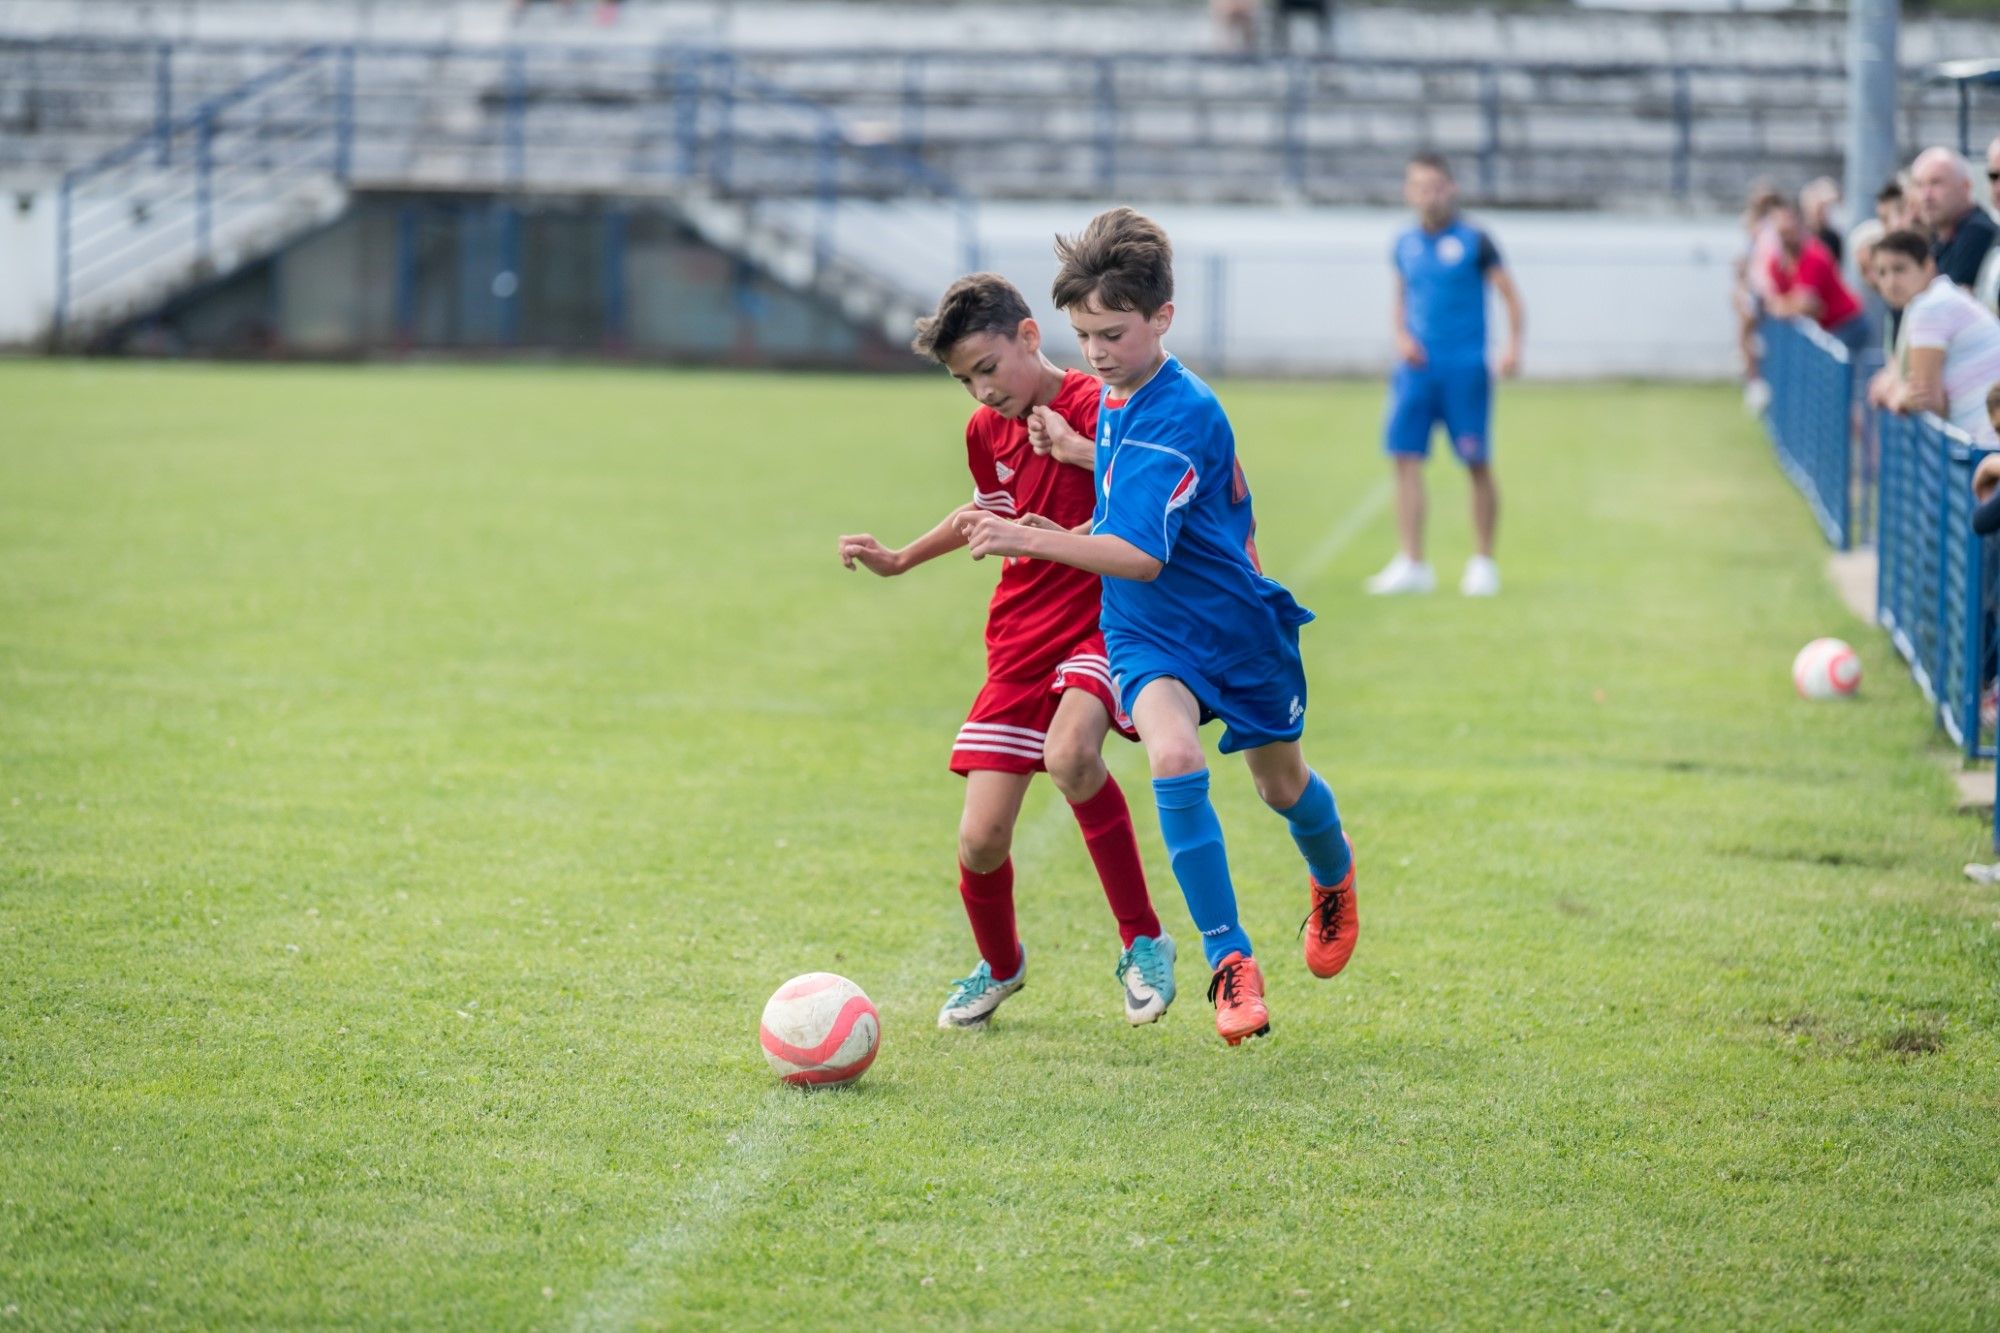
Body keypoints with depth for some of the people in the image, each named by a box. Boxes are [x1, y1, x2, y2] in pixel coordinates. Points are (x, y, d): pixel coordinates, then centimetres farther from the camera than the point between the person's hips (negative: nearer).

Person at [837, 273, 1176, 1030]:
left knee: (1069, 753, -37)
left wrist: (1061, 541, -29)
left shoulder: (1094, 410, -13)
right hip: (1019, 640, 6)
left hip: (1102, 623, -6)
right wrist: (900, 561, 30)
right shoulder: (986, 431, 8)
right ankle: (999, 966, 30)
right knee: (980, 840, -2)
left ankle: (1143, 943, -21)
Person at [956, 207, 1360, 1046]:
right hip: (1146, 634, 5)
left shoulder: (1179, 418, -27)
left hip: (1238, 627, -5)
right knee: (1173, 755, -25)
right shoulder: (1112, 397, -1)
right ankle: (1230, 961, -20)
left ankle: (1334, 878, 53)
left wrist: (1031, 541, -44)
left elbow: (1141, 554, -35)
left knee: (1281, 785, 17)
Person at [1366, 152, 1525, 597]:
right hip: (1417, 367, 4)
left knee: (1478, 465, 1)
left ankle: (1483, 562, 13)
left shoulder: (1474, 241, -3)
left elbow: (1510, 295, -1)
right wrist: (1401, 336, 3)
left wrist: (1513, 344, -15)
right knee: (1405, 457, -6)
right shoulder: (1405, 245, 10)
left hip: (1465, 368, -4)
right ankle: (1411, 564, -4)